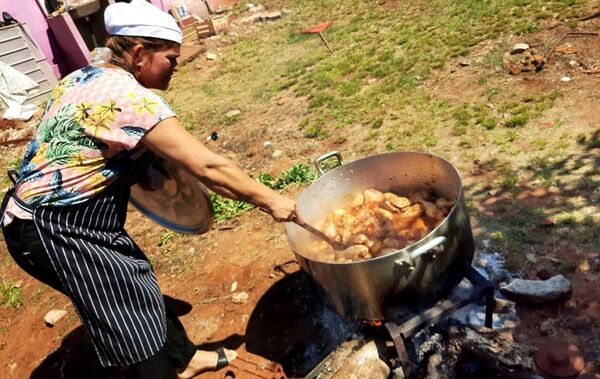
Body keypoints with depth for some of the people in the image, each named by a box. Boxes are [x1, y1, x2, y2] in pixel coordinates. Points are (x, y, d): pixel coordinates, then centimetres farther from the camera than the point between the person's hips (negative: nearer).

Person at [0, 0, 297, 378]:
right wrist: (272, 201, -17)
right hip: (54, 230, -9)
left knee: (138, 287, 17)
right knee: (134, 310, 1)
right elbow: (209, 167, -26)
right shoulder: (132, 99, -25)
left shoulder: (83, 77, 4)